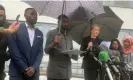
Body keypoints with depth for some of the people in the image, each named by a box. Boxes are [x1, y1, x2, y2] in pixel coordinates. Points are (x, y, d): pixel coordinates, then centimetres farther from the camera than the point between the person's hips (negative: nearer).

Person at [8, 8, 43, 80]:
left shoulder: (39, 33, 14)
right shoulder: (16, 29, 0)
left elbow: (40, 52, 7)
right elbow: (13, 50, -7)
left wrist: (34, 68, -10)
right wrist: (24, 69, -12)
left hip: (33, 72, 4)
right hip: (17, 72, -4)